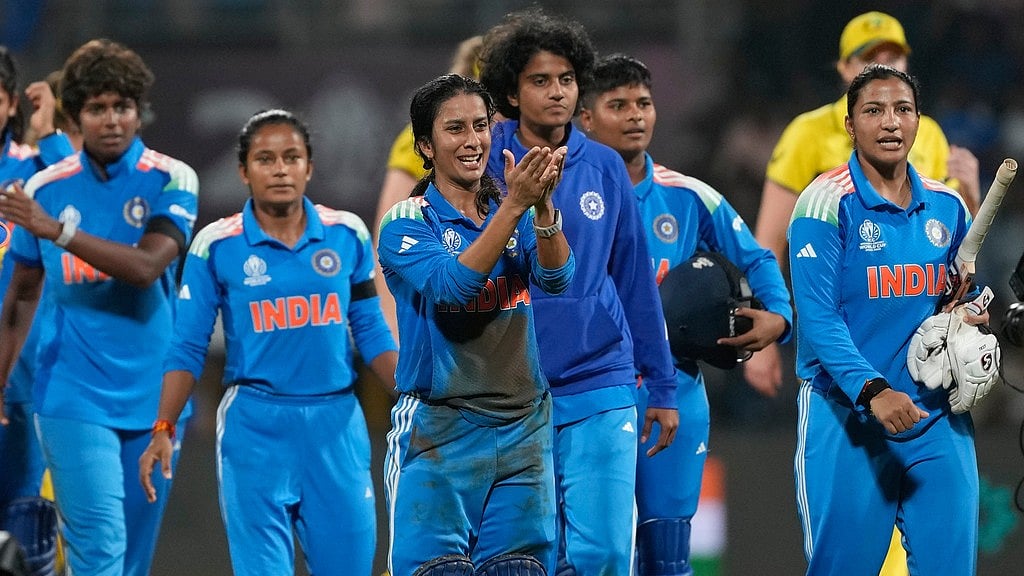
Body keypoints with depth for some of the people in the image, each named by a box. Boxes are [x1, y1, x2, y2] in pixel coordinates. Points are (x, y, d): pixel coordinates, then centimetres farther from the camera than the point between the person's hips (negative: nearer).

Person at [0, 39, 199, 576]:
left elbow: (146, 266, -19)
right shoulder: (45, 188, 3)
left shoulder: (171, 181, -3)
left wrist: (57, 230, -24)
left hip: (151, 397, 0)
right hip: (73, 399, 0)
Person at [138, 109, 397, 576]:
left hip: (336, 422, 2)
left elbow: (371, 334, 11)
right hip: (255, 425, -2)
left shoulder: (347, 235, 5)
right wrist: (163, 430, -8)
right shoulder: (216, 247, -2)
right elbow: (187, 350, 1)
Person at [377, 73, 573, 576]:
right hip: (438, 431, -4)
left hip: (522, 428, 4)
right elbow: (449, 285, -20)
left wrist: (542, 204, -26)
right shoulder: (407, 222, -2)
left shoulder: (514, 214, 10)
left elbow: (556, 278, -8)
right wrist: (514, 205, -27)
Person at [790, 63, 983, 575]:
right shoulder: (827, 202, -7)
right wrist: (872, 391, -27)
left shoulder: (946, 207, 10)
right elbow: (818, 317, -14)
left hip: (937, 417, 5)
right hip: (846, 413, -5)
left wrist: (971, 318, -2)